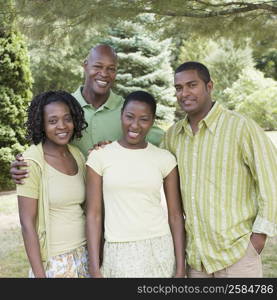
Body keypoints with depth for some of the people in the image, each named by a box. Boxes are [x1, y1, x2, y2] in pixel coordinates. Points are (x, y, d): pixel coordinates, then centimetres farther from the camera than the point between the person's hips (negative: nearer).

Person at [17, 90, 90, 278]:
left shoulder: (77, 155, 3)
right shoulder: (32, 161, -14)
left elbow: (87, 206, 10)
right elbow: (27, 223, -14)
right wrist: (39, 274, -15)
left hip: (84, 255, 6)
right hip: (53, 262, -5)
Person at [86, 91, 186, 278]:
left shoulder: (165, 159, 0)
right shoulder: (99, 156, -3)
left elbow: (175, 215, 2)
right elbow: (94, 215, -3)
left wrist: (181, 268, -1)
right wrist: (94, 269, -6)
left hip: (159, 252, 1)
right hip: (118, 253, -1)